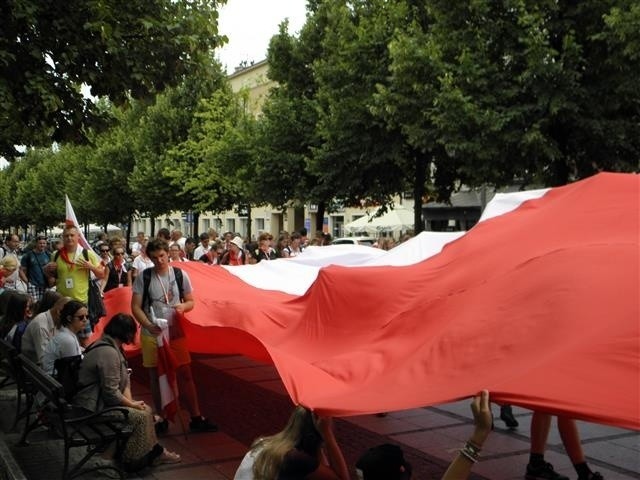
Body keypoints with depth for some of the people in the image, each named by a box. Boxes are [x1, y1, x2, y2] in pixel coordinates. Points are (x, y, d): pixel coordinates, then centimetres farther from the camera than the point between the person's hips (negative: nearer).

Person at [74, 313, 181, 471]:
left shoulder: (113, 347, 9)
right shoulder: (108, 353, -24)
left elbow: (124, 379, 11)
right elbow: (111, 393, -26)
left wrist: (129, 400, -5)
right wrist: (132, 404, -12)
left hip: (101, 401, 11)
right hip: (94, 409, -11)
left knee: (145, 409, 8)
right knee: (140, 416, -11)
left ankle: (155, 452, 13)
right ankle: (133, 462, 3)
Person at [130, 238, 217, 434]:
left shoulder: (180, 275, -1)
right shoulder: (143, 278, -6)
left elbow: (191, 302, 7)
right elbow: (136, 306, -6)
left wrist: (183, 306, -17)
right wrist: (148, 325, -22)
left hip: (175, 332, 1)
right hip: (152, 334, -1)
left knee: (185, 375, 5)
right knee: (156, 376, 9)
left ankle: (196, 418, 13)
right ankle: (161, 418, 22)